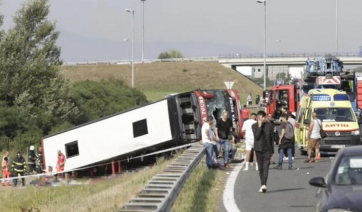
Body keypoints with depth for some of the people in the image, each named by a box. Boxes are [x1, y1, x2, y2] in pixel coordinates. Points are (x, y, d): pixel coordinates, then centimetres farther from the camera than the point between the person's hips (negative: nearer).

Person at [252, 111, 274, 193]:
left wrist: (272, 150, 8)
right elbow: (256, 136, -12)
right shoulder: (254, 126, 2)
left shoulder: (269, 126, 4)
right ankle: (263, 185, 13)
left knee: (266, 167, -11)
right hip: (259, 149, 1)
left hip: (267, 149, -1)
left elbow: (271, 139, 8)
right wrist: (260, 126, -15)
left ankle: (264, 185, -20)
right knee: (260, 168, 5)